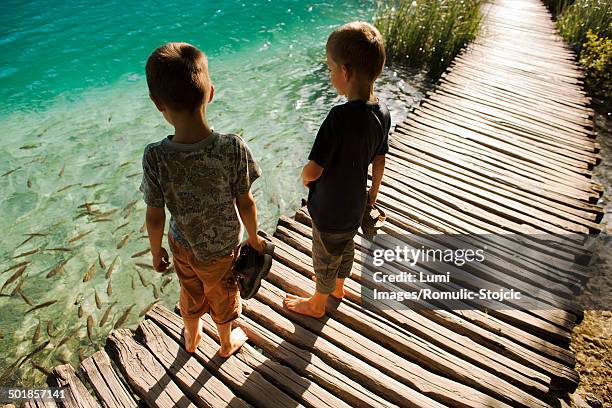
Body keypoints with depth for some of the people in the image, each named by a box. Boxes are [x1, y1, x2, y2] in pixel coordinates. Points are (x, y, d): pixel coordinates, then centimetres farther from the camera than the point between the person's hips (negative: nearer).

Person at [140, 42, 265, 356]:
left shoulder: (154, 157, -25)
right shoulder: (233, 147, -29)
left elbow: (155, 217, -14)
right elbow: (245, 203, -18)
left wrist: (156, 251, 5)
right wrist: (254, 237, 0)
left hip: (182, 243, 2)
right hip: (222, 247, -1)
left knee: (190, 293, 31)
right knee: (223, 296, 27)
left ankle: (191, 337, 61)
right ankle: (227, 342, 56)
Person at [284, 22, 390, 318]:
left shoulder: (340, 117, -33)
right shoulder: (382, 113, -10)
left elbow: (312, 171, -31)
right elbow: (379, 161, 2)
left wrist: (304, 176, -8)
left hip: (330, 210, -6)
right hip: (356, 204, 7)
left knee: (326, 258, 18)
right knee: (345, 248, 29)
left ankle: (317, 304, 45)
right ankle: (338, 287, 57)